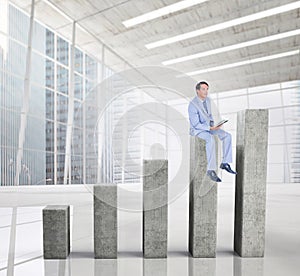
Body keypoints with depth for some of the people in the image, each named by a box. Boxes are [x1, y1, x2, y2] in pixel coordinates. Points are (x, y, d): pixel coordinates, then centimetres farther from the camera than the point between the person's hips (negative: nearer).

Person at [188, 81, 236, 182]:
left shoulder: (207, 100, 3)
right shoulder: (193, 105, -23)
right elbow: (196, 124, -23)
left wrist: (212, 124, -3)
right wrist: (210, 128, -29)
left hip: (208, 126, 8)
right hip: (197, 129, -8)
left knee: (227, 136, -10)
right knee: (210, 140, -36)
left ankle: (225, 163, -3)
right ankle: (211, 170, -29)